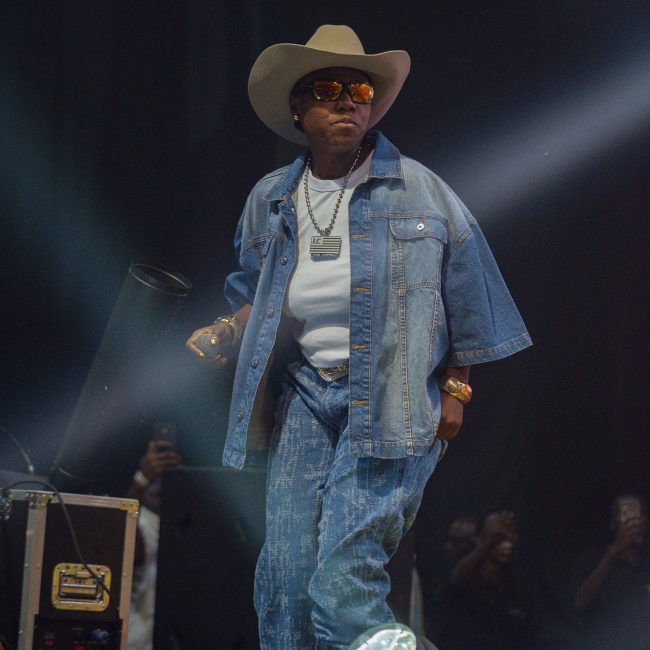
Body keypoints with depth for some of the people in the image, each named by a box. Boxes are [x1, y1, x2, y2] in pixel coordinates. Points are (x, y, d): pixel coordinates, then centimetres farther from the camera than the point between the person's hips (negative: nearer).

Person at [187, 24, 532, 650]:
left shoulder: (418, 189, 1)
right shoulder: (270, 198, 11)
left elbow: (466, 296, 6)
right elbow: (257, 296, 23)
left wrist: (455, 390, 2)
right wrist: (225, 336, 2)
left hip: (389, 401, -4)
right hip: (303, 392, 4)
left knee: (344, 579, -17)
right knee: (283, 572, -4)